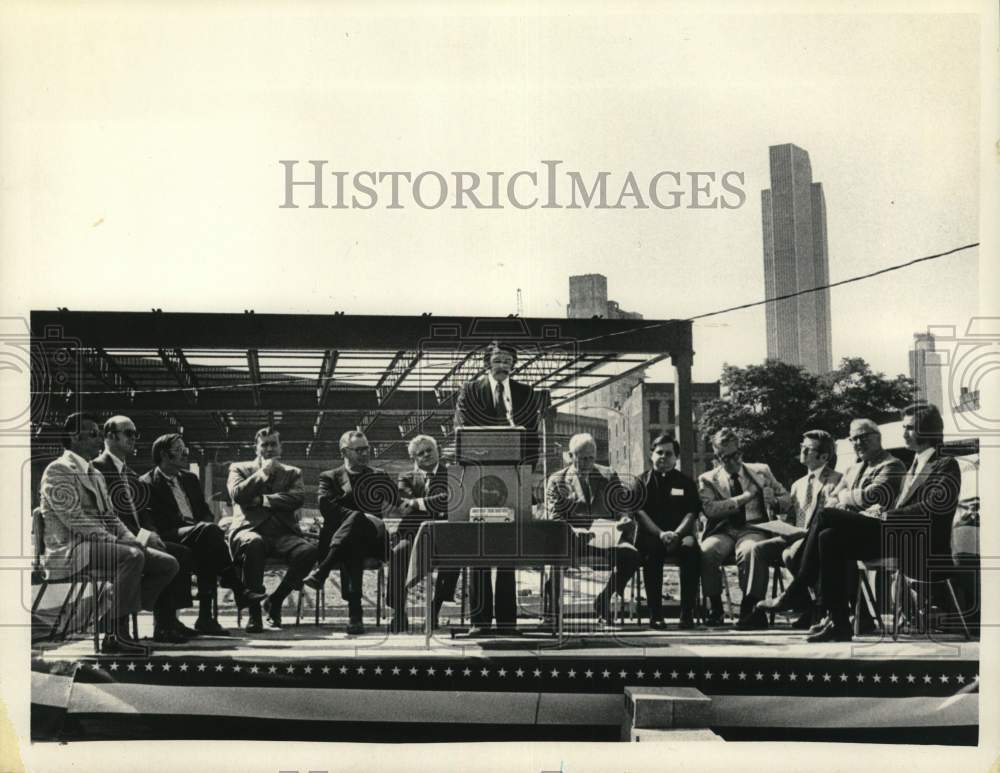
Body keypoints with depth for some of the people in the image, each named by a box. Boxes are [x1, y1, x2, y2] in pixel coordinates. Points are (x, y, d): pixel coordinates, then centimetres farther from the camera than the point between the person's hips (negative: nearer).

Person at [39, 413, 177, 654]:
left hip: (98, 543, 9)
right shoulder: (58, 470, -7)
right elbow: (73, 518, -17)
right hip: (69, 551, -9)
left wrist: (129, 539, 0)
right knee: (132, 557, -34)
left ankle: (116, 621, -6)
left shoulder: (95, 474, 23)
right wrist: (114, 541, -22)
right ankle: (114, 636, -26)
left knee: (167, 564, -5)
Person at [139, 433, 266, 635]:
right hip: (172, 538, -6)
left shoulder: (189, 478, 24)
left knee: (207, 554, -32)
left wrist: (207, 525, -4)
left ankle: (206, 618, -35)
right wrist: (199, 528, -20)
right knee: (208, 530, -34)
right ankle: (238, 590, -34)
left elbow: (206, 512, 23)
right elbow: (157, 524, -9)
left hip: (199, 534, 6)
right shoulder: (147, 484, 2)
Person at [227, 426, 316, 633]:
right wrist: (263, 472, 0)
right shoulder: (239, 468, 21)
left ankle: (274, 601, -7)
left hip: (283, 532, 2)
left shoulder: (292, 473, 23)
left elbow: (297, 498, 2)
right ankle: (253, 611, -28)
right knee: (253, 543, -40)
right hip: (250, 529, -2)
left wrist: (261, 500, -5)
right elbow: (237, 495, 0)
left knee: (309, 550, -30)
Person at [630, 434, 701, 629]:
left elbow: (692, 513, 4)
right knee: (651, 551, -35)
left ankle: (687, 613, -31)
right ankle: (655, 614, -31)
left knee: (691, 547, -33)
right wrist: (661, 534, -16)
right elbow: (639, 512, 0)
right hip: (651, 534, -1)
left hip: (680, 534, 1)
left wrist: (676, 534, -16)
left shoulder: (686, 482, 16)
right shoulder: (642, 481, 13)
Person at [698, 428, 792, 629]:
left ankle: (750, 610, -31)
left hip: (753, 528, 0)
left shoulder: (761, 472, 17)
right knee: (705, 552, -33)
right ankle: (716, 609, -17)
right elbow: (709, 509, -7)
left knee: (749, 550, -37)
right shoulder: (708, 479, 11)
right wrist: (742, 498, -10)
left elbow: (787, 499, 20)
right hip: (723, 531, 0)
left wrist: (774, 501, -4)